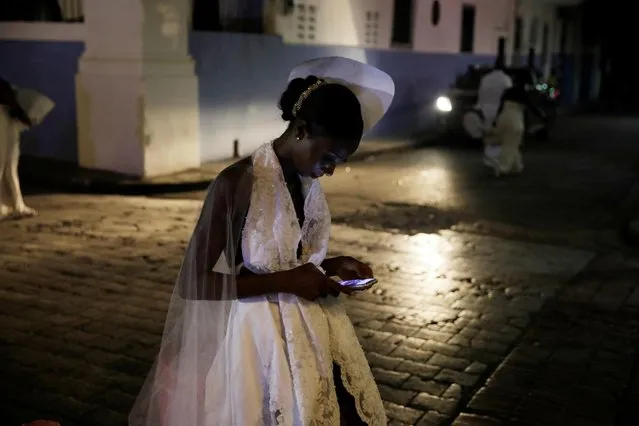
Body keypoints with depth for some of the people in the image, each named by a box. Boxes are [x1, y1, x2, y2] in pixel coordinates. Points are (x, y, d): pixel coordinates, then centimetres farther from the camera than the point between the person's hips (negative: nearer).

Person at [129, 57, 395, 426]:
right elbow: (193, 283, -20)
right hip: (257, 340, -6)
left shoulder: (309, 182, 3)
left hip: (312, 334, 7)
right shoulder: (237, 184, -19)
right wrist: (286, 281, -21)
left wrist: (330, 266, -2)